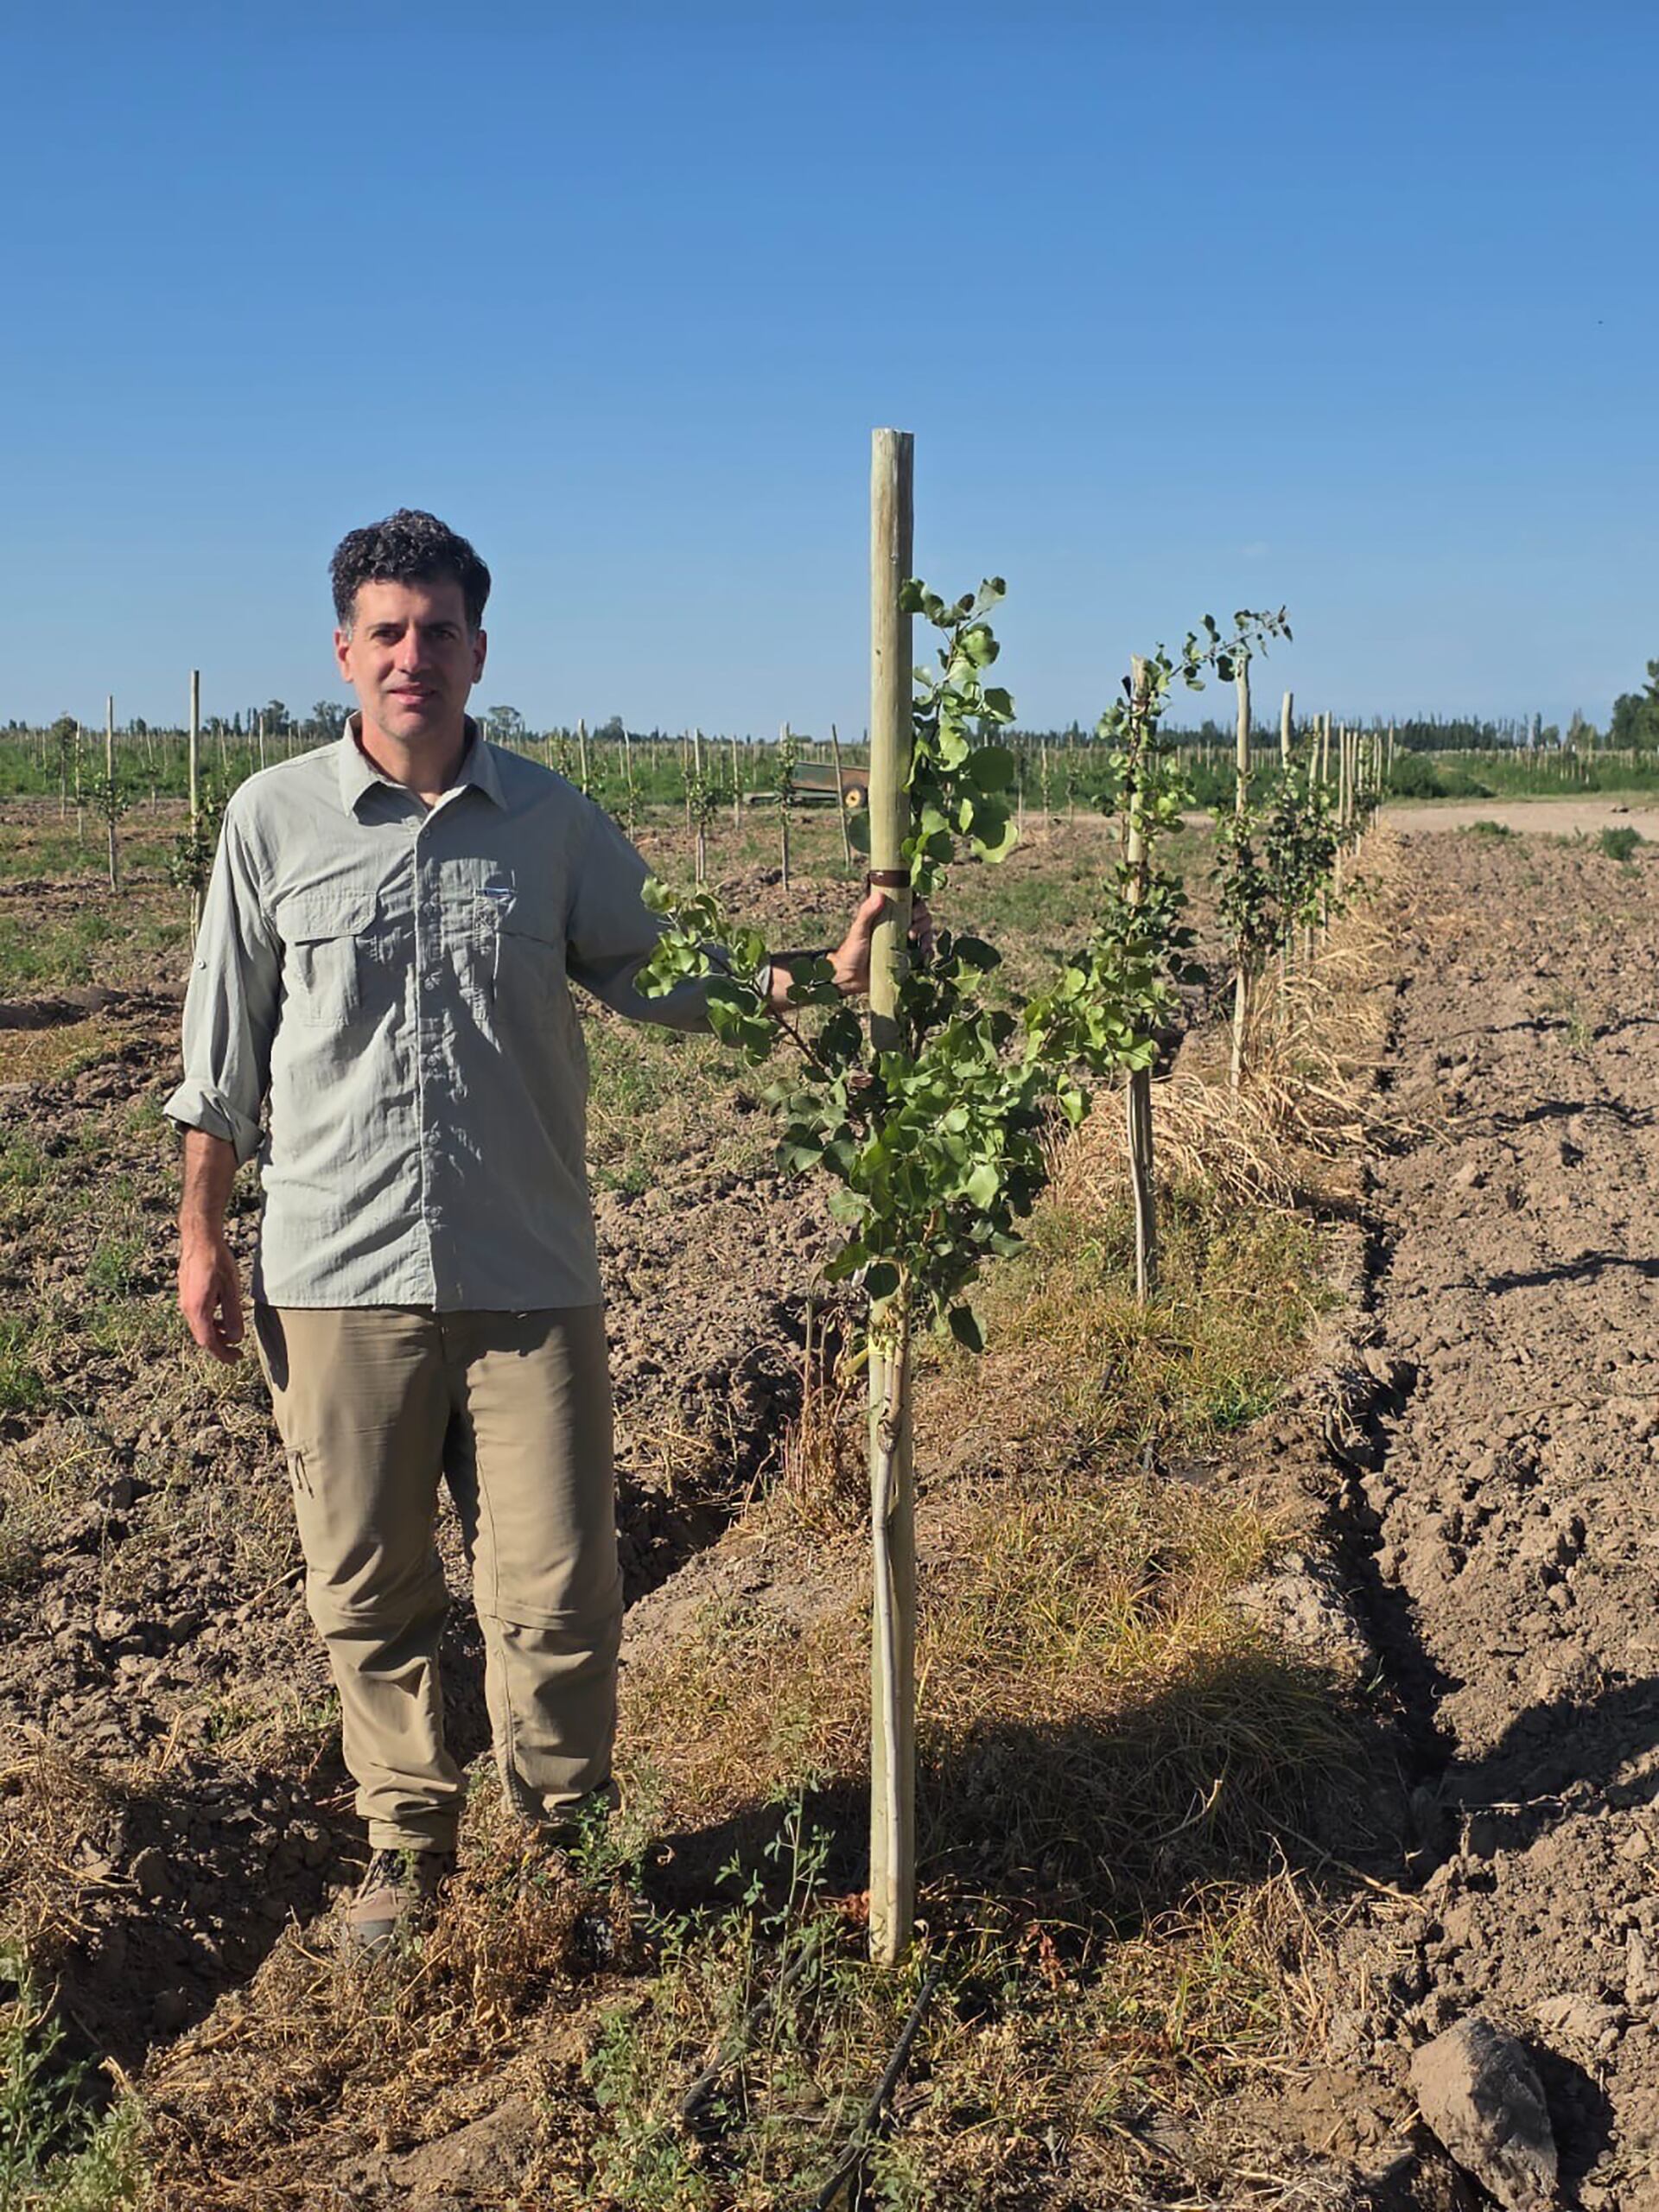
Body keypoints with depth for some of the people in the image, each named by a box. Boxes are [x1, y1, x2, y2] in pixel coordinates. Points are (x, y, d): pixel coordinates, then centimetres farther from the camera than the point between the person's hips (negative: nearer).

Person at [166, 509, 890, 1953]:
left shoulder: (554, 821, 3)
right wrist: (201, 1236, 7)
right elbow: (225, 1050, 7)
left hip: (529, 1276, 0)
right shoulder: (273, 819, 1)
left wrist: (818, 979, -9)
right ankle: (409, 1844, 32)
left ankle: (565, 1844, 27)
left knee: (559, 1591, 4)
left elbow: (656, 978, 6)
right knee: (369, 1591, 11)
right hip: (337, 1278, 0)